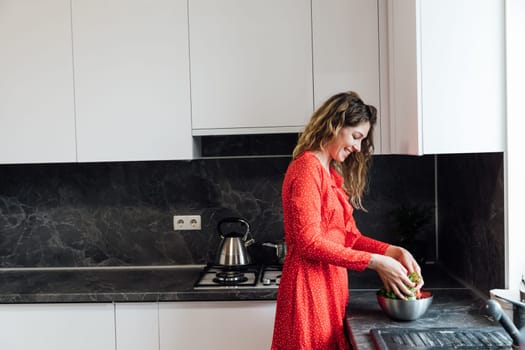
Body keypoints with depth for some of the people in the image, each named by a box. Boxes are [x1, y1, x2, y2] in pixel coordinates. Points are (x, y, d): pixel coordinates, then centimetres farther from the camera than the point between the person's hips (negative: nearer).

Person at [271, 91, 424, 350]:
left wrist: (393, 251, -3)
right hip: (310, 286, -9)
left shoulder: (332, 172, 16)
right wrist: (375, 262, -19)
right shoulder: (307, 168, -14)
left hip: (329, 283, 9)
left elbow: (349, 235, 11)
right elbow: (309, 242, -20)